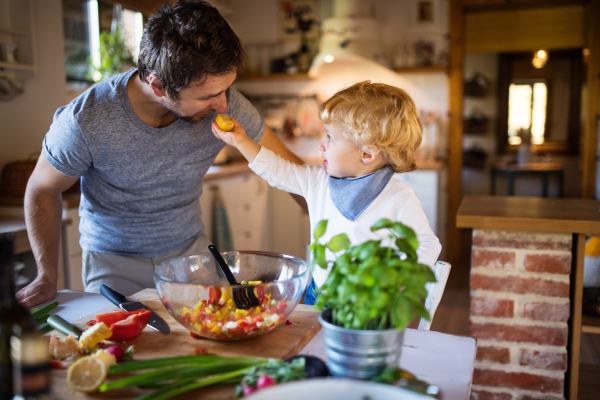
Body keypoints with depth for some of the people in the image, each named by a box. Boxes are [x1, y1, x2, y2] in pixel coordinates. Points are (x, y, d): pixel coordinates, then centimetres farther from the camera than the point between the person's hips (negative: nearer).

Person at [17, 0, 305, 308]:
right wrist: (47, 275, -14)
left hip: (191, 249, 2)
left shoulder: (225, 104, -22)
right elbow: (42, 190, -9)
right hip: (114, 261, -2)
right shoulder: (85, 119, -28)